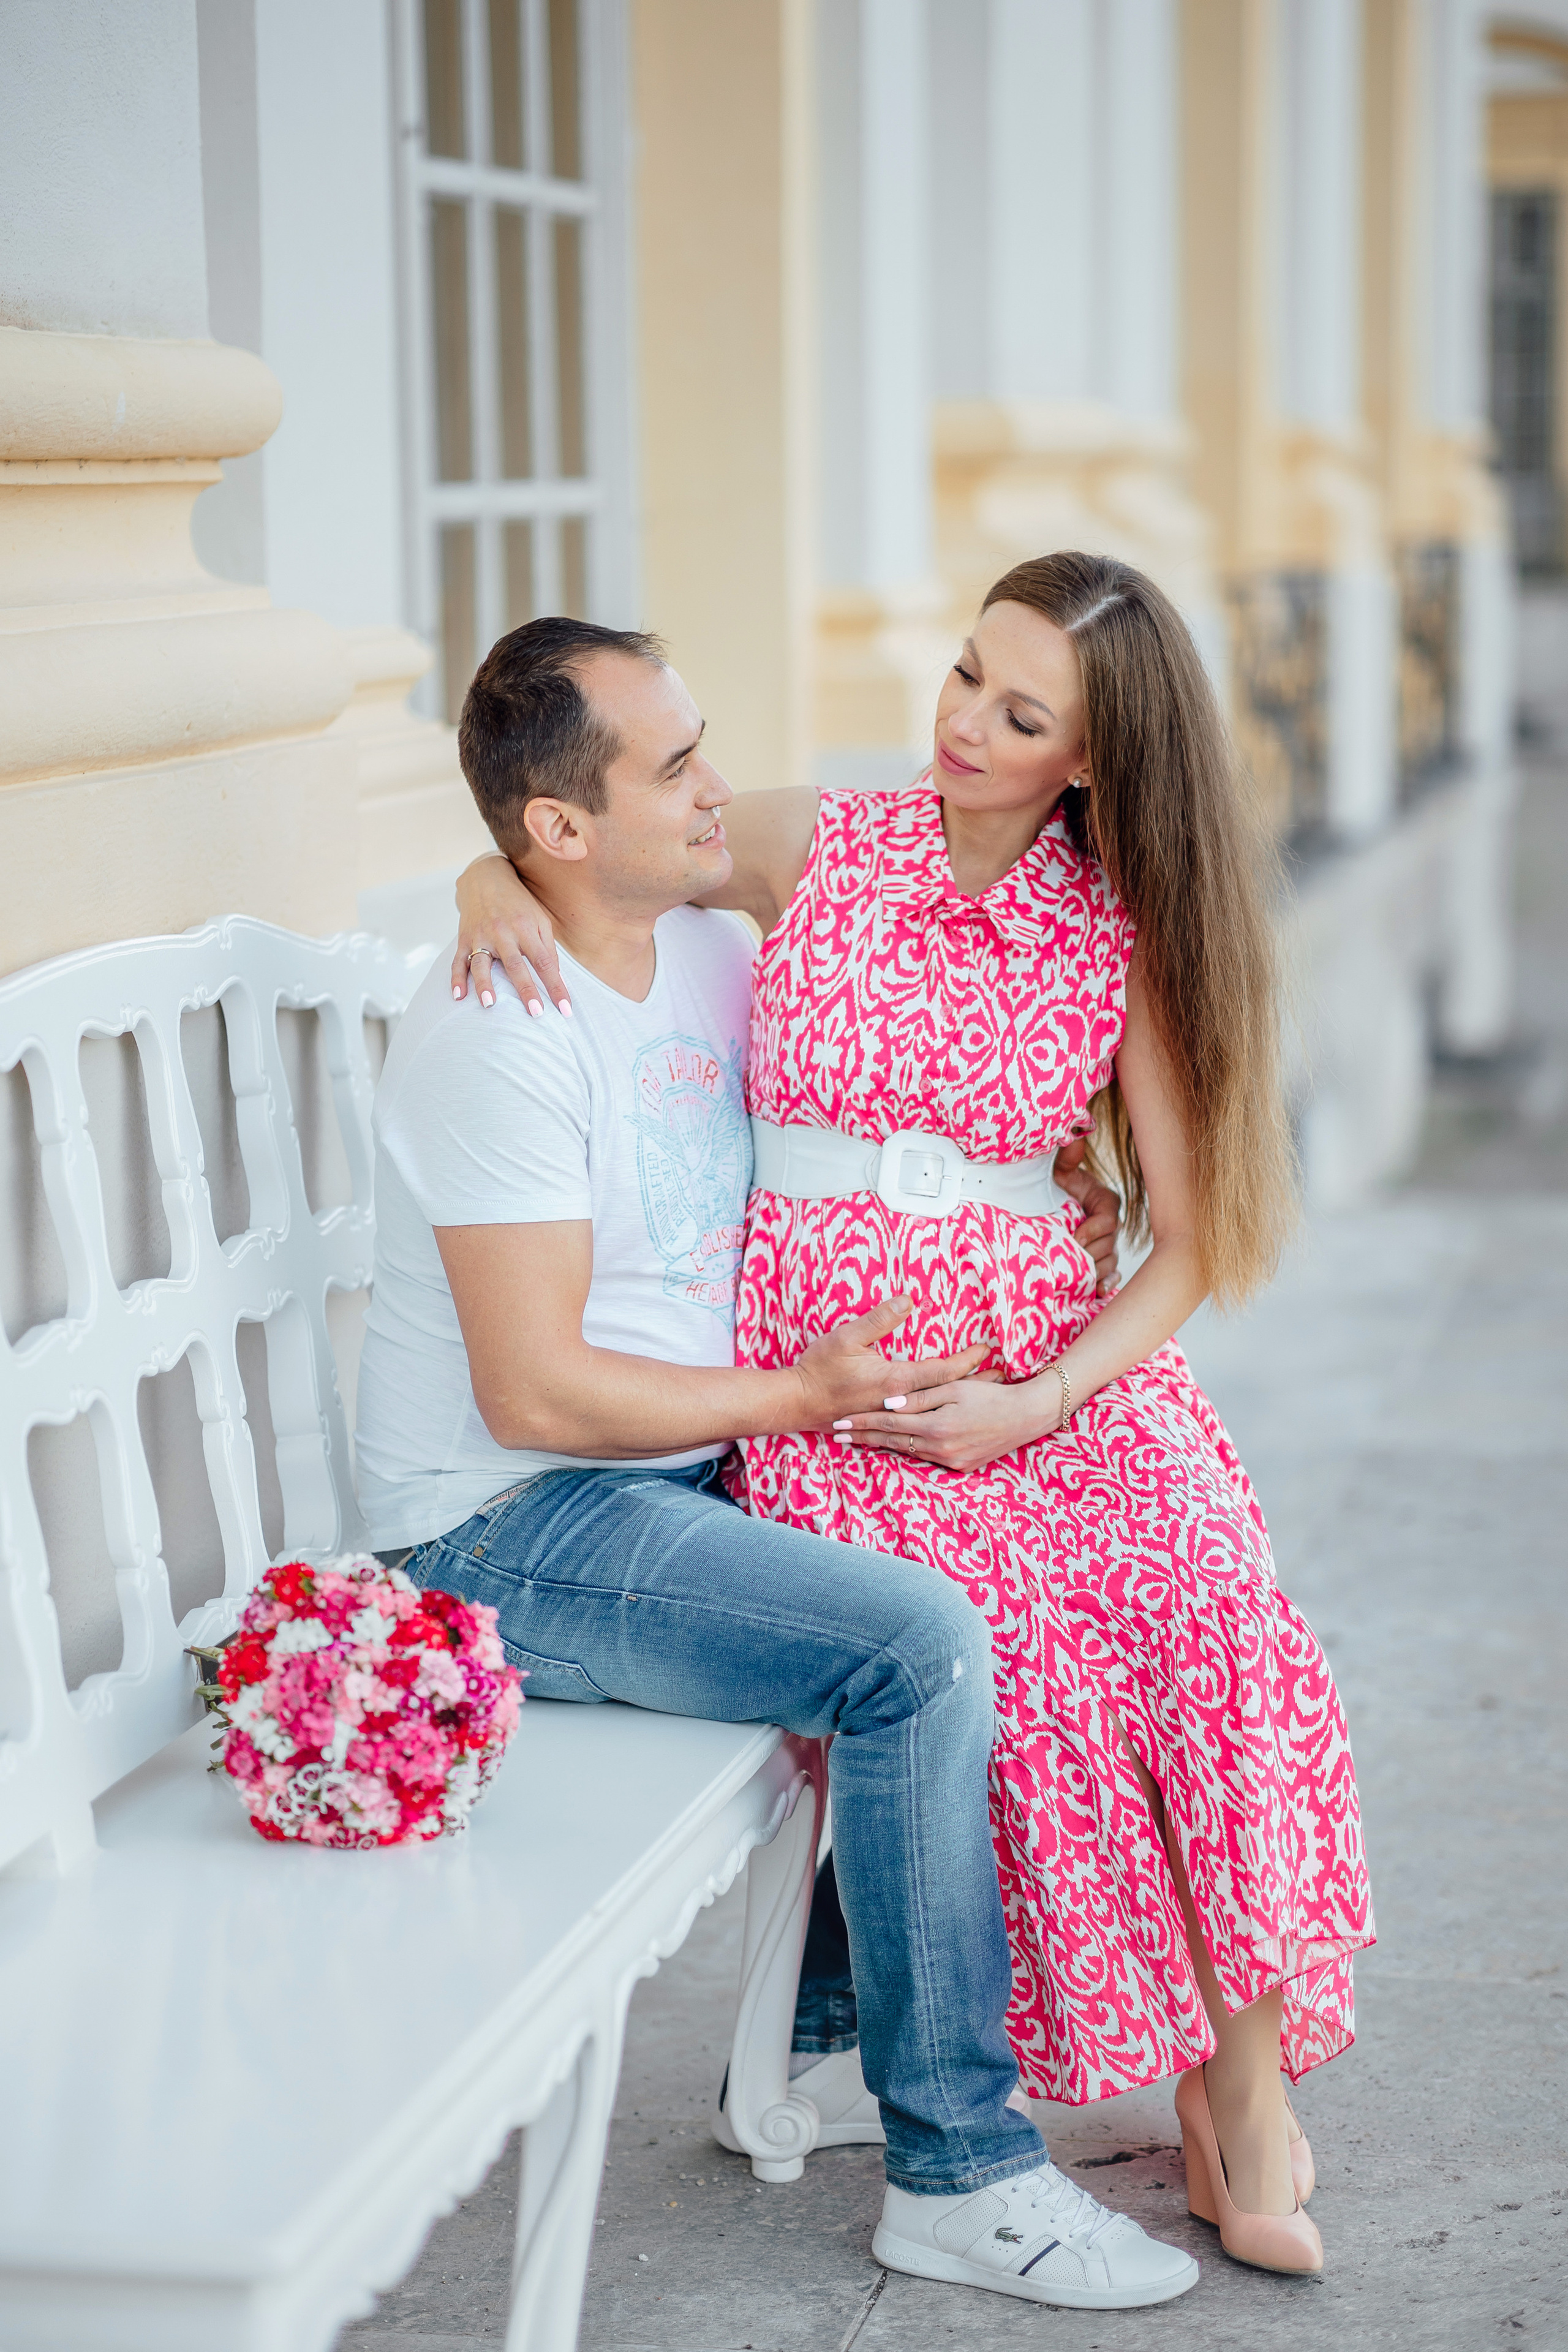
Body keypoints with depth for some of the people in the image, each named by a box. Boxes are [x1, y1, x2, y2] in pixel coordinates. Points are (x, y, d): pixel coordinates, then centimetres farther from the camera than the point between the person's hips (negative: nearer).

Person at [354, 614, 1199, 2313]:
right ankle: (959, 2174, -14)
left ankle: (834, 2040, 19)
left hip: (683, 1479, 10)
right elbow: (534, 1391, -23)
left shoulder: (710, 958, 6)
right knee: (920, 1645, -24)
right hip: (512, 1535, -9)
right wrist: (799, 1397, -16)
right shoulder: (502, 1034, -21)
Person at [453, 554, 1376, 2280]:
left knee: (1201, 1595, -28)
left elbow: (1191, 1240, 2)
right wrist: (497, 890, -9)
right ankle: (1206, 2088, -14)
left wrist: (1037, 1404, -12)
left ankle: (1247, 2082, -17)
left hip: (1048, 1356, 1)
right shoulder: (814, 850, 3)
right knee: (1003, 1641, -28)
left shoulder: (1125, 936, 3)